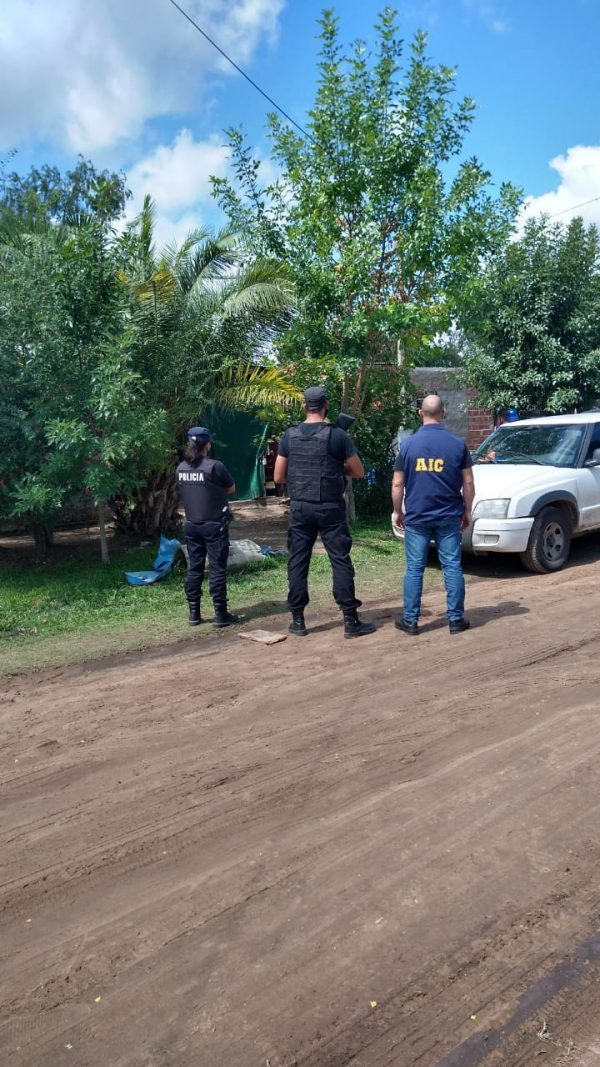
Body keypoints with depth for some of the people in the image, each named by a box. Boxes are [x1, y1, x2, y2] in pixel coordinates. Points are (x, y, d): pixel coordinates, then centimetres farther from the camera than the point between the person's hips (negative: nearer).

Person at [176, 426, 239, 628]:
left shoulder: (181, 468, 2)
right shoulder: (214, 466, -15)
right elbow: (232, 489, -2)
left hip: (191, 525, 5)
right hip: (214, 525, -5)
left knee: (194, 568, 12)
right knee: (217, 569, 1)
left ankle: (194, 614, 16)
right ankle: (220, 615, 4)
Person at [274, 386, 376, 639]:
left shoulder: (289, 436, 1)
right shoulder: (337, 435, -7)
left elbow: (278, 477, 4)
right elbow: (358, 472, 0)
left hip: (300, 508, 3)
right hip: (330, 508, -2)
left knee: (298, 562, 9)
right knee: (341, 561, 2)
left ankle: (298, 620, 12)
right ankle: (351, 621, 4)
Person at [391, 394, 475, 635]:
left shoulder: (408, 444, -3)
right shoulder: (457, 444, -1)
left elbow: (397, 484, -1)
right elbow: (468, 483, 1)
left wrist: (397, 512, 10)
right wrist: (467, 511, 13)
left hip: (416, 517, 0)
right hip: (448, 516, 1)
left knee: (414, 568, 4)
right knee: (452, 567, 6)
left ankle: (410, 620, 8)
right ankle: (456, 619, 10)